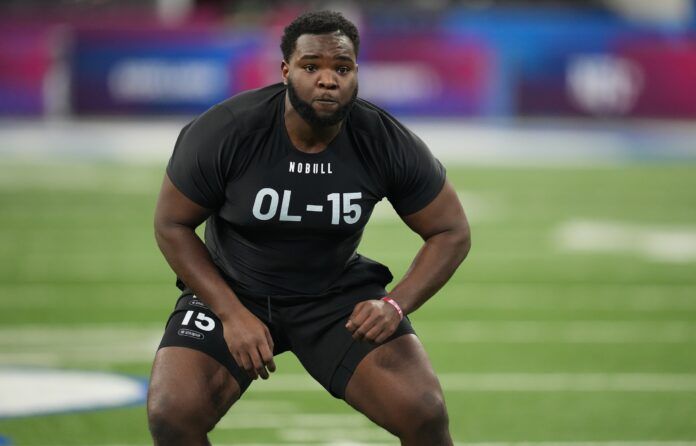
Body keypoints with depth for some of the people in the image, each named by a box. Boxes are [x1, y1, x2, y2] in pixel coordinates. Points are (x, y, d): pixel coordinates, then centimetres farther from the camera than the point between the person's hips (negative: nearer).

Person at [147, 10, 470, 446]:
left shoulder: (389, 143, -18)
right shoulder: (222, 133, -22)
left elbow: (452, 232, -5)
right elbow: (172, 224, -9)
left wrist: (395, 305, -21)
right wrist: (232, 314, -19)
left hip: (339, 293, 1)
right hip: (231, 290, -1)